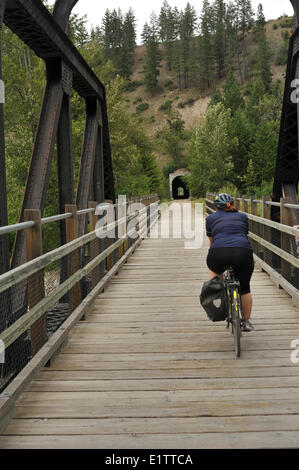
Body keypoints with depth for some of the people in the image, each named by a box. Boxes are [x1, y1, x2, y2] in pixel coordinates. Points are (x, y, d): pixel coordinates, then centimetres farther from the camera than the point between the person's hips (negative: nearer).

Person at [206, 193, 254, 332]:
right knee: (245, 289, 20)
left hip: (219, 253, -1)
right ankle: (246, 322, 25)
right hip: (243, 252, 1)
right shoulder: (242, 216, 26)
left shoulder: (211, 218, 22)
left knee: (214, 272, 33)